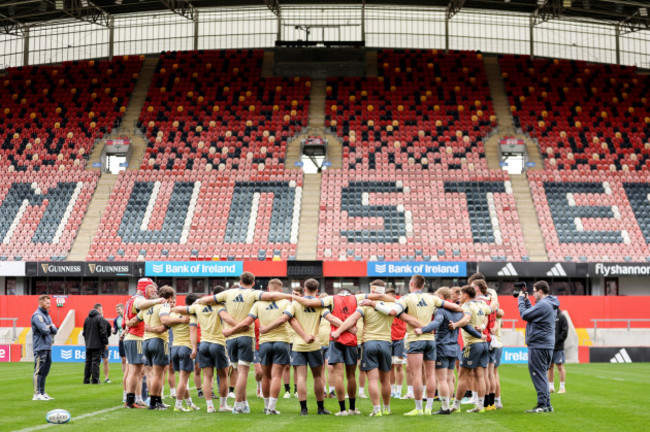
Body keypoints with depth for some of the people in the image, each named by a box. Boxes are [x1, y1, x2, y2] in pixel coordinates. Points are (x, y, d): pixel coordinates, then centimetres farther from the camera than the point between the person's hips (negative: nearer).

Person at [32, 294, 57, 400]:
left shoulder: (47, 315, 19)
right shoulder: (37, 315, -10)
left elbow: (54, 330, 14)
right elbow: (44, 330, -21)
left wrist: (49, 327, -4)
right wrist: (49, 328, 0)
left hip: (48, 348, 9)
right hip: (40, 348, -9)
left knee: (44, 371, 12)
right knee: (39, 371, -8)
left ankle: (42, 393, 18)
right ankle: (37, 394, -8)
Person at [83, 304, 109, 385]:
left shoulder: (87, 318, 12)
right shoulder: (100, 318, -9)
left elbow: (84, 332, 17)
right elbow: (103, 332, -13)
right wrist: (106, 343, -7)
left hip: (88, 345, 6)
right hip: (97, 345, -6)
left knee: (88, 362, 11)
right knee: (95, 362, -5)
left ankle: (86, 379, 13)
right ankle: (95, 380, -6)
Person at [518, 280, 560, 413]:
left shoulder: (543, 305, -17)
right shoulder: (551, 305, 15)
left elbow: (525, 315, -12)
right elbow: (532, 312, 21)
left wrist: (521, 300, 1)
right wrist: (526, 301, 19)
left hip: (538, 346, -10)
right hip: (547, 345, 10)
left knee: (538, 374, -6)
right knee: (542, 375, 15)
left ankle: (543, 404, -5)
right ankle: (547, 404, 17)